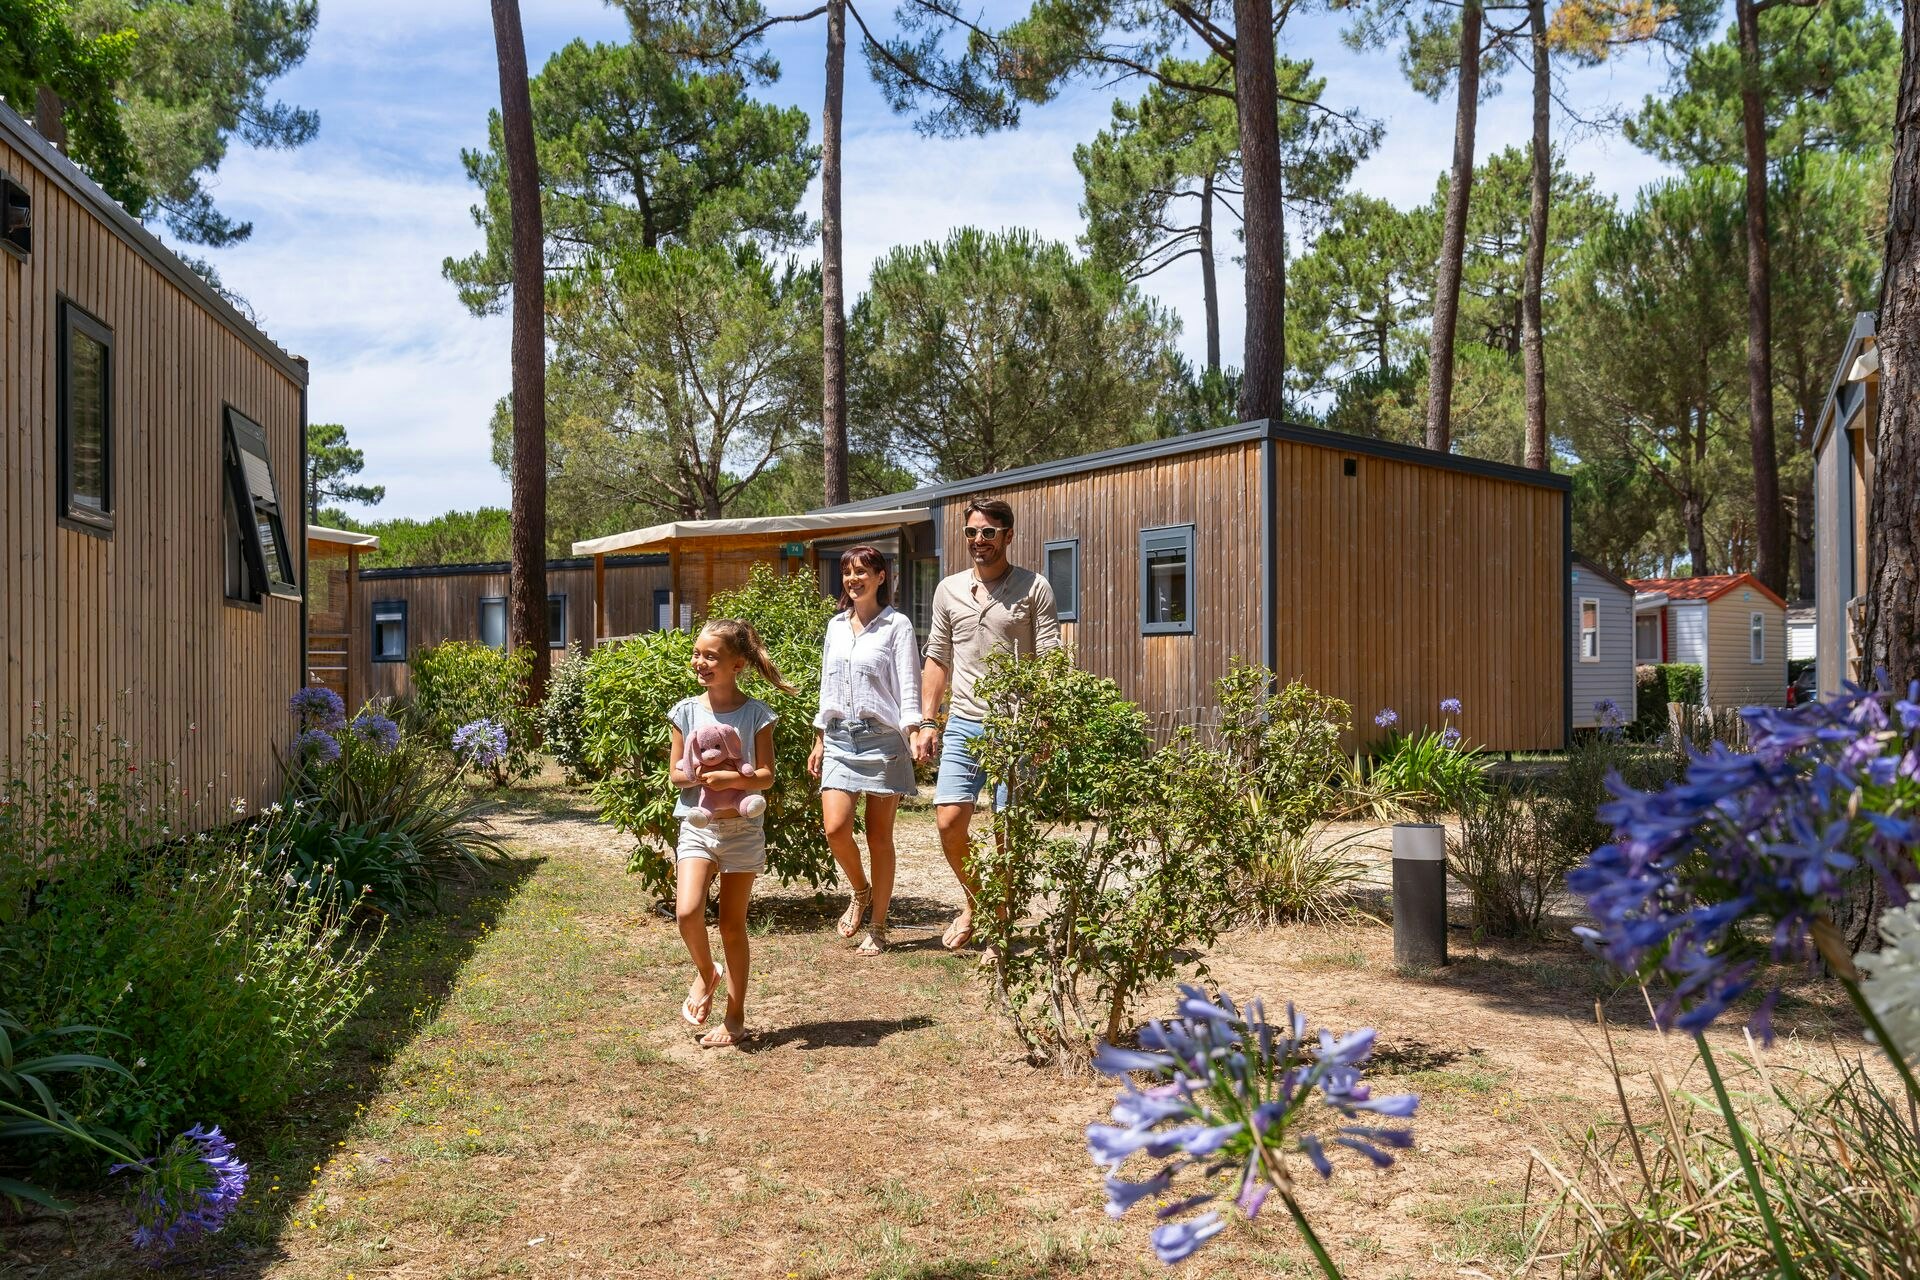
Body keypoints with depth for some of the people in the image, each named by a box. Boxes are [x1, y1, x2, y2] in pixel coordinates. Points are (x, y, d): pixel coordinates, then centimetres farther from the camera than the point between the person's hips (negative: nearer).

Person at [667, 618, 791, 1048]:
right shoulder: (686, 711, 1)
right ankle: (706, 973, 15)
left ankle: (735, 1017, 19)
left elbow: (766, 776, -7)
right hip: (696, 825, 2)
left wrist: (728, 778, -23)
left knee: (732, 924, 6)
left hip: (742, 828, -1)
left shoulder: (756, 714, -5)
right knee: (687, 912, -17)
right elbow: (675, 772, 3)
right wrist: (702, 776, -17)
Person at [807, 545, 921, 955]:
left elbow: (908, 686, -6)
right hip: (839, 738, 4)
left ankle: (877, 927, 13)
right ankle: (861, 892, 19)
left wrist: (914, 733, -20)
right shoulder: (835, 626, 15)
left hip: (882, 738, -4)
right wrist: (819, 742, 17)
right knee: (835, 828, -10)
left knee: (879, 837, 2)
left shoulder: (896, 626, -1)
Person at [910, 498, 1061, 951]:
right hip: (963, 724, 3)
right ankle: (976, 898, 24)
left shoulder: (1034, 588, -1)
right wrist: (926, 722, 8)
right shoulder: (949, 589, 10)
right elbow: (937, 660, 14)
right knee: (950, 820, -3)